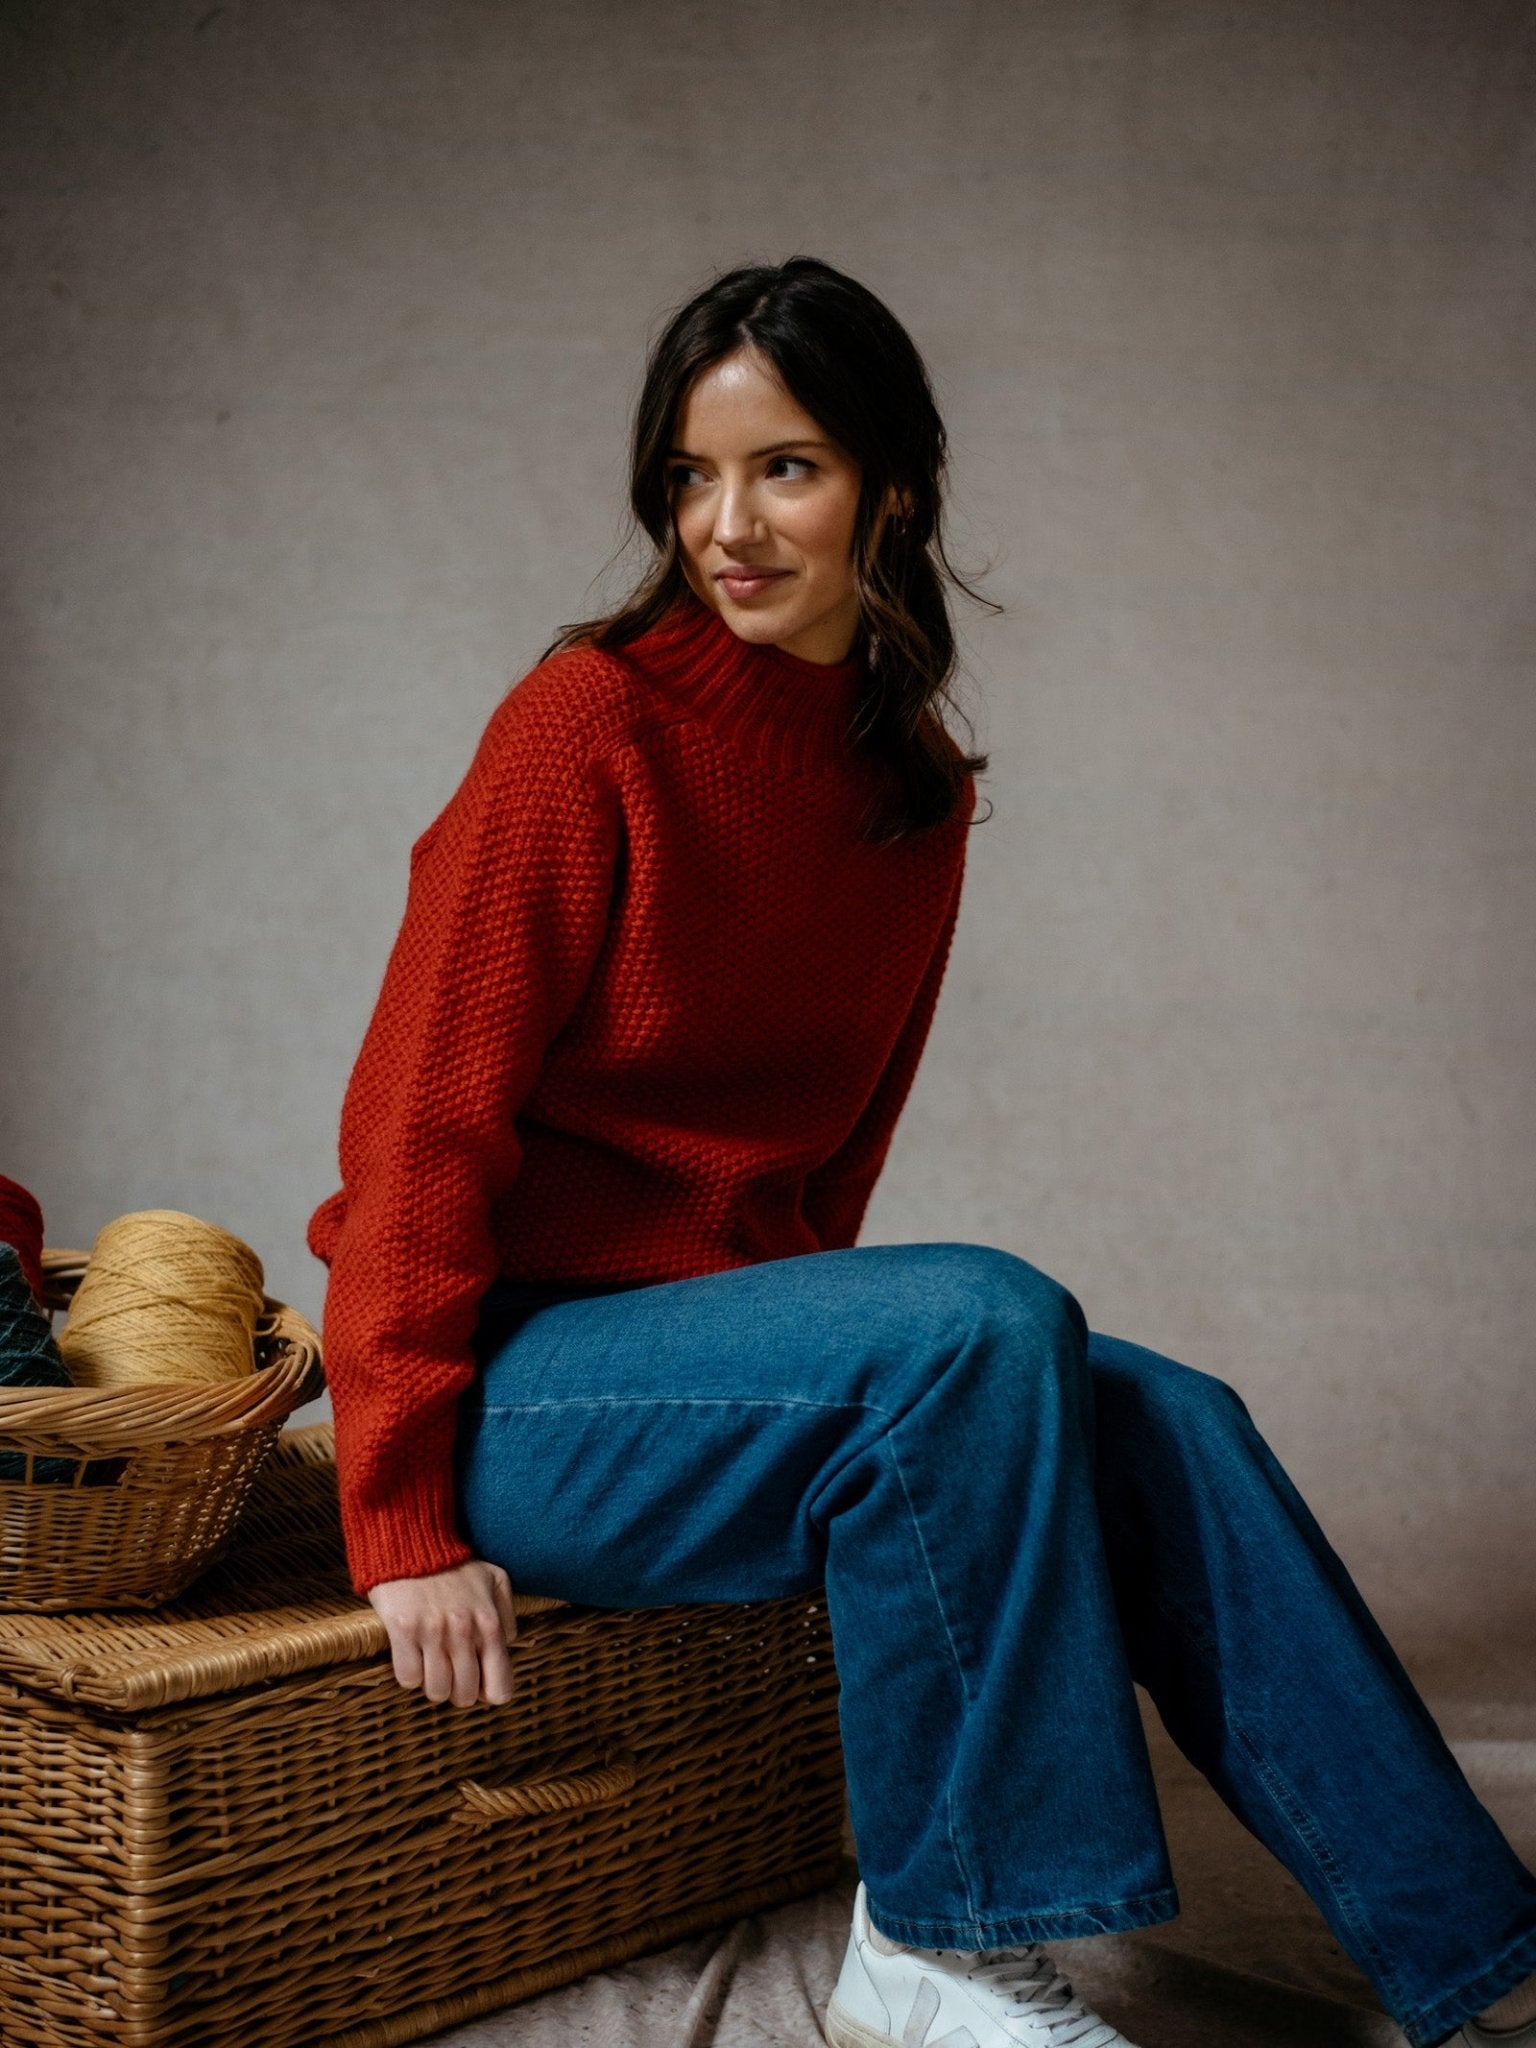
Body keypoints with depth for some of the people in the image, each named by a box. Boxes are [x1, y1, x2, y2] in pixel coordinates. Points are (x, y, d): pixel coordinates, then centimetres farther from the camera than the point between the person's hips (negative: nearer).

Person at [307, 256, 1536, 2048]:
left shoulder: (914, 783, 7)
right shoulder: (590, 722, -13)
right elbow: (422, 1123, -15)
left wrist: (814, 1322, 6)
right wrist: (404, 1523, -17)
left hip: (731, 1325, 6)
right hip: (517, 1376, -6)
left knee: (1164, 1421, -13)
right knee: (982, 1323, -28)